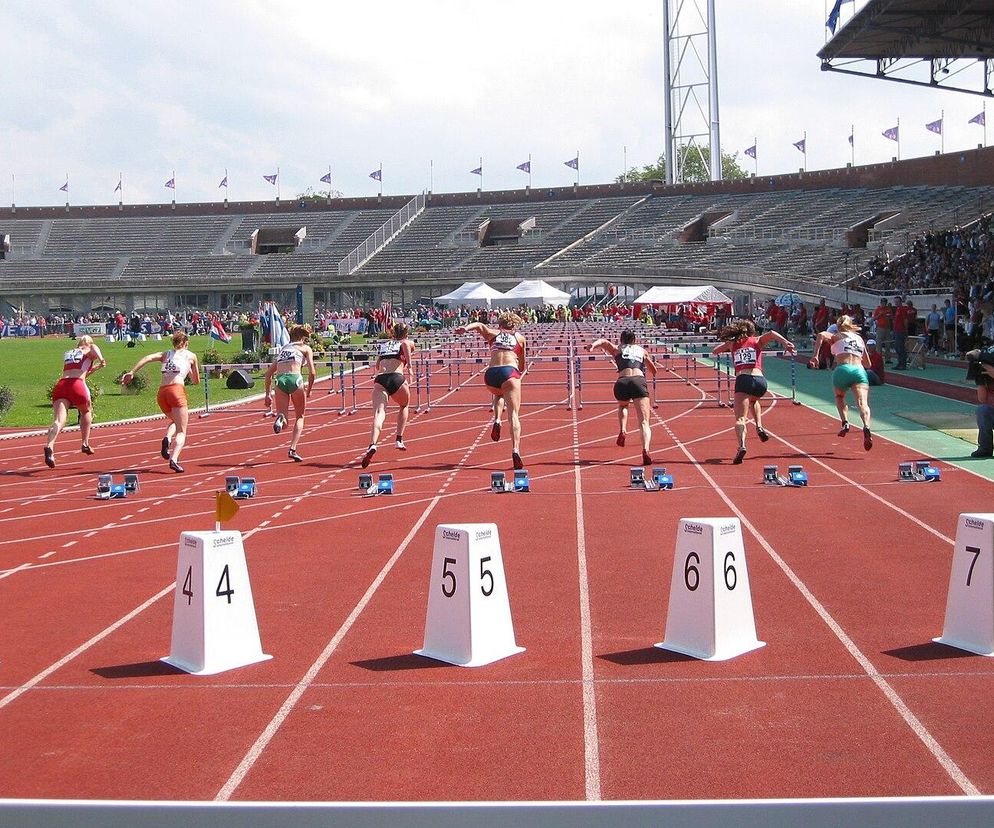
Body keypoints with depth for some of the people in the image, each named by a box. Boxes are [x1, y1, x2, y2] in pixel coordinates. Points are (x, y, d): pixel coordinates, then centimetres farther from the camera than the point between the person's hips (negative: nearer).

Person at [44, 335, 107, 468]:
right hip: (76, 385, -3)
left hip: (60, 385, 3)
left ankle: (49, 447, -39)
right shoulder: (90, 352, 18)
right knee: (86, 411, 27)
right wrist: (101, 360, -26)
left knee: (59, 420, -13)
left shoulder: (67, 354, 33)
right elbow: (94, 347, -7)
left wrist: (95, 368, 48)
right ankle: (85, 444, 28)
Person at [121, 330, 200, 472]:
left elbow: (148, 358, 3)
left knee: (175, 421, 29)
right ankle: (174, 459, -27)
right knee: (181, 431, -3)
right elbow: (196, 381, 22)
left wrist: (131, 373, -2)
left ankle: (167, 439, -2)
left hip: (161, 392, 4)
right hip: (177, 389, -4)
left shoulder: (166, 354, 23)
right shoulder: (191, 355, 16)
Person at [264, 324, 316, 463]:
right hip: (295, 378, -3)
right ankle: (293, 449, 3)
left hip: (280, 379, 3)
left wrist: (268, 394, 28)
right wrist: (308, 390, 16)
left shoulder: (282, 349, 29)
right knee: (300, 417, 17)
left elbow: (268, 374, 27)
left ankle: (280, 418, -32)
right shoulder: (305, 348, 16)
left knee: (282, 420, 5)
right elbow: (312, 372, 3)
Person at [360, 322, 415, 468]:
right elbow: (405, 344, -7)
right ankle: (399, 440, 23)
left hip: (380, 380, 2)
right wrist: (409, 365, -12)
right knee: (404, 406, 30)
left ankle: (372, 445, -42)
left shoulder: (384, 344, 30)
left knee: (379, 414, -16)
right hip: (397, 379, -2)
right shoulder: (407, 343, 18)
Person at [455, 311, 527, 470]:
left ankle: (497, 420, 9)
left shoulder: (493, 334, 25)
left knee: (499, 395, 36)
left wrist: (465, 328, -13)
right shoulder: (520, 338, 24)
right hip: (510, 372, -2)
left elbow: (479, 325, 4)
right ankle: (515, 450, -25)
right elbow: (522, 367, 28)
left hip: (491, 374, 2)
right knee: (513, 415, -6)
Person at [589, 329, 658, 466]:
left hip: (622, 383, 1)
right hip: (639, 381, -1)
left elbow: (604, 342, 3)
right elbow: (654, 371, 40)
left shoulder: (617, 350, 24)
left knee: (623, 406, 36)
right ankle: (645, 449, -32)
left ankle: (622, 431, 11)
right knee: (644, 422, -7)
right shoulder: (641, 350, 29)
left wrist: (593, 346, -15)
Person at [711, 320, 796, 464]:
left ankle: (742, 446, -34)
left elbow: (714, 351, 33)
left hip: (743, 380, -2)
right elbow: (771, 333, 0)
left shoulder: (732, 344, 20)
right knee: (753, 400, 37)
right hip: (760, 380, 2)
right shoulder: (757, 341, 20)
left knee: (740, 418, -8)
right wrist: (785, 342, -11)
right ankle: (759, 426, 16)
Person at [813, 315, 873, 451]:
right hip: (859, 371, 2)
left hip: (843, 369, -2)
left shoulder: (836, 336, 19)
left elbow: (821, 335, -5)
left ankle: (845, 423, 7)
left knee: (839, 397, 28)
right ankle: (866, 427, -43)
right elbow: (868, 364, 32)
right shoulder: (860, 339, 29)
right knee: (862, 403, -16)